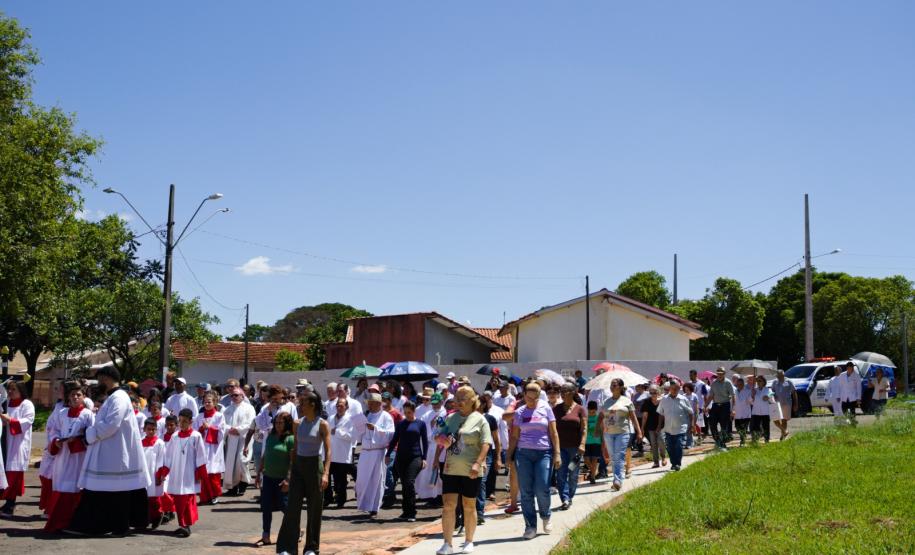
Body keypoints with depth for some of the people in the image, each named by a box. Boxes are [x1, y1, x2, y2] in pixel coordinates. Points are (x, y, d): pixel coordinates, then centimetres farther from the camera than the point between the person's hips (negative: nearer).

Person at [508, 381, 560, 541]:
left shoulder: (545, 408, 5)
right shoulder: (519, 412, 9)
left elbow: (553, 432, 5)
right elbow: (514, 436, 11)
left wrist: (557, 453, -2)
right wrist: (510, 456, 6)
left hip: (543, 453, -1)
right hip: (523, 453, 2)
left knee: (542, 489, -7)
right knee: (526, 492, 0)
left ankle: (545, 517, 21)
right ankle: (530, 527, 9)